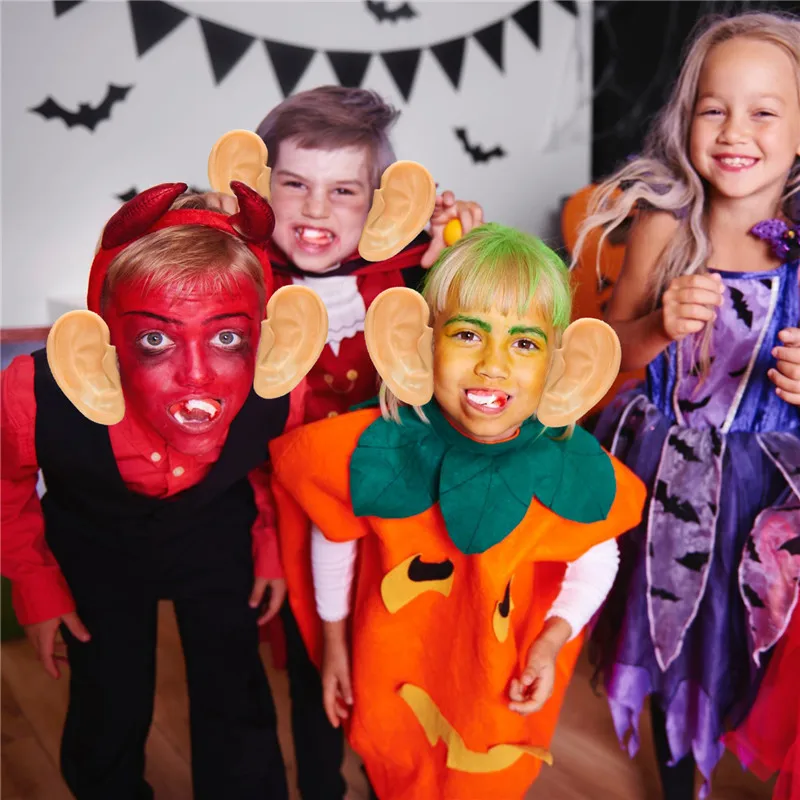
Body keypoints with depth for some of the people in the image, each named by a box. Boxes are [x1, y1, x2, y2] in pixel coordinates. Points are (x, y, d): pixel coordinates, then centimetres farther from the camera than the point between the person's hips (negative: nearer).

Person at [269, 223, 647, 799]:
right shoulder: (374, 452, -27)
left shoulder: (573, 471, -25)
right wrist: (333, 638, 3)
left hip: (502, 690, 0)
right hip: (393, 673, 0)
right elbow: (334, 538, -7)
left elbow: (595, 562, -4)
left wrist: (554, 639, -16)